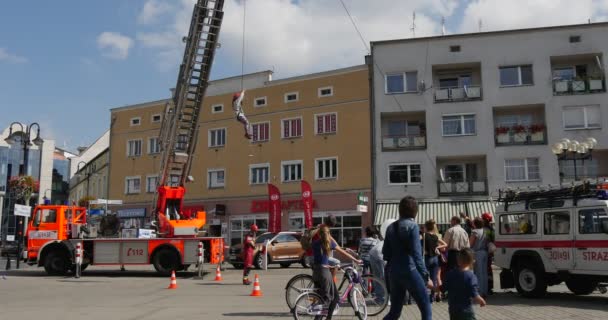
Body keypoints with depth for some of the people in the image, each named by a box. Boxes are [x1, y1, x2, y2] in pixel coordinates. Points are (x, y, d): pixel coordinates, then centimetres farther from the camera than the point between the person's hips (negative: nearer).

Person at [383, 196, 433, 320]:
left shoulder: (391, 227, 8)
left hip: (394, 273, 6)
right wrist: (426, 276, -13)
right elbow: (416, 254, -14)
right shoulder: (412, 226, -8)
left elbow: (385, 253, 8)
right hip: (409, 271, -6)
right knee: (426, 309, 5)